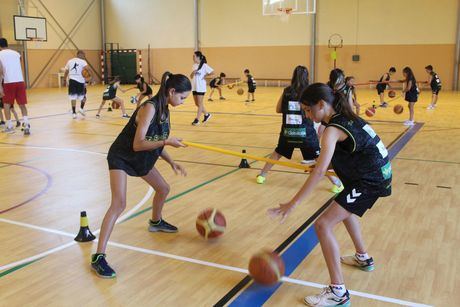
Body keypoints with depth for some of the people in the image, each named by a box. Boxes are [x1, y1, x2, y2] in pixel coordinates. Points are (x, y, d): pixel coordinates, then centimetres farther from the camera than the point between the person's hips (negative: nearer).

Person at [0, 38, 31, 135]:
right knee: (22, 105, 9)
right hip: (20, 82, 3)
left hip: (8, 83, -3)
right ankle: (26, 125, -4)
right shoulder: (16, 53, 15)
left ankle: (9, 126, 16)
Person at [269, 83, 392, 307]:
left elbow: (320, 171, -29)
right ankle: (363, 258, 50)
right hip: (377, 173, 10)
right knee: (344, 209, 34)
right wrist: (321, 164, 13)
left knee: (323, 225, -14)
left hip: (371, 180, -10)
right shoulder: (344, 117, 7)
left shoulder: (332, 130, -20)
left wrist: (293, 203, -30)